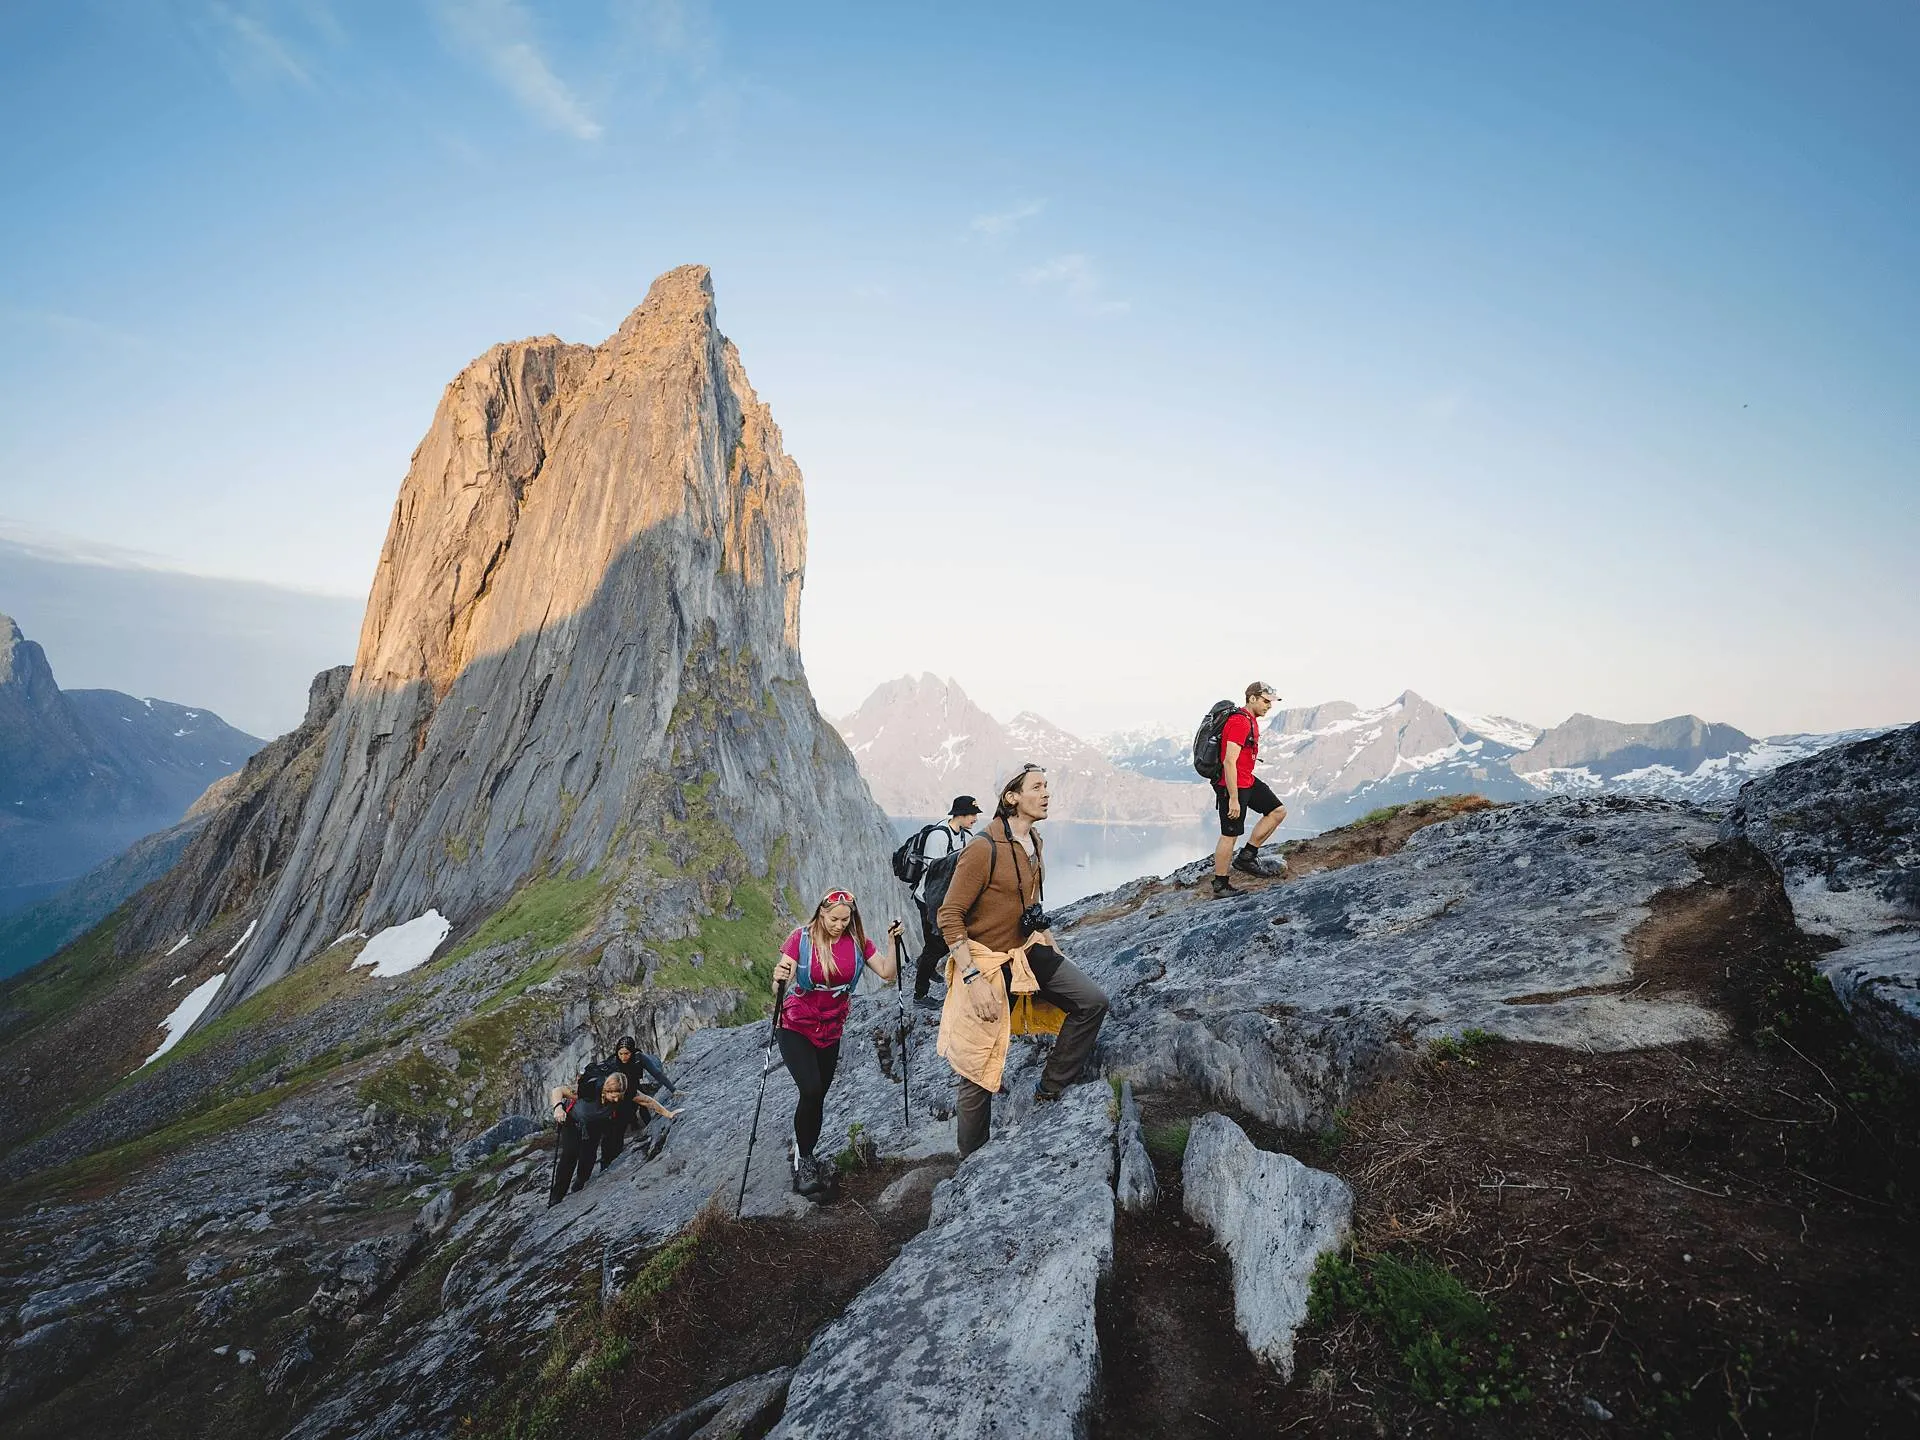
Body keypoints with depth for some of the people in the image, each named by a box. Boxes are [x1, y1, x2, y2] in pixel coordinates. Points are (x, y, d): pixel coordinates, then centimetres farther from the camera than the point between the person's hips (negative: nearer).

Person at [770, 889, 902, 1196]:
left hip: (830, 1030, 4)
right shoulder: (801, 938, -16)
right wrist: (778, 979, -44)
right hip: (796, 1028, -4)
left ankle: (801, 1153, 30)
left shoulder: (857, 941, -7)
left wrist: (893, 941, -24)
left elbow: (888, 973, -11)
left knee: (818, 1096, 10)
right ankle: (803, 1158, 1)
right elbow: (783, 981, -22)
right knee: (811, 1090, -18)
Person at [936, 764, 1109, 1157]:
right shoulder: (984, 849, -23)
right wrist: (973, 978, -27)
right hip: (984, 961, -7)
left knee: (1093, 1002, -7)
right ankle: (972, 1161, 24)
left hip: (1026, 952, 7)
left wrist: (1051, 946, 18)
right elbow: (949, 917, -21)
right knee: (978, 1072, 3)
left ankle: (1049, 1091, 8)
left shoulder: (1034, 845, 4)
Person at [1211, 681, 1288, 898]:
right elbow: (1229, 762, -27)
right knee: (1230, 834, -1)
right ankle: (1220, 884, 11)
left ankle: (1246, 856, 12)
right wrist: (1233, 799, -27)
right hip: (1232, 785, -10)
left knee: (1278, 811, 8)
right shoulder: (1240, 722, -22)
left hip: (1248, 781, 10)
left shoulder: (1251, 719, 11)